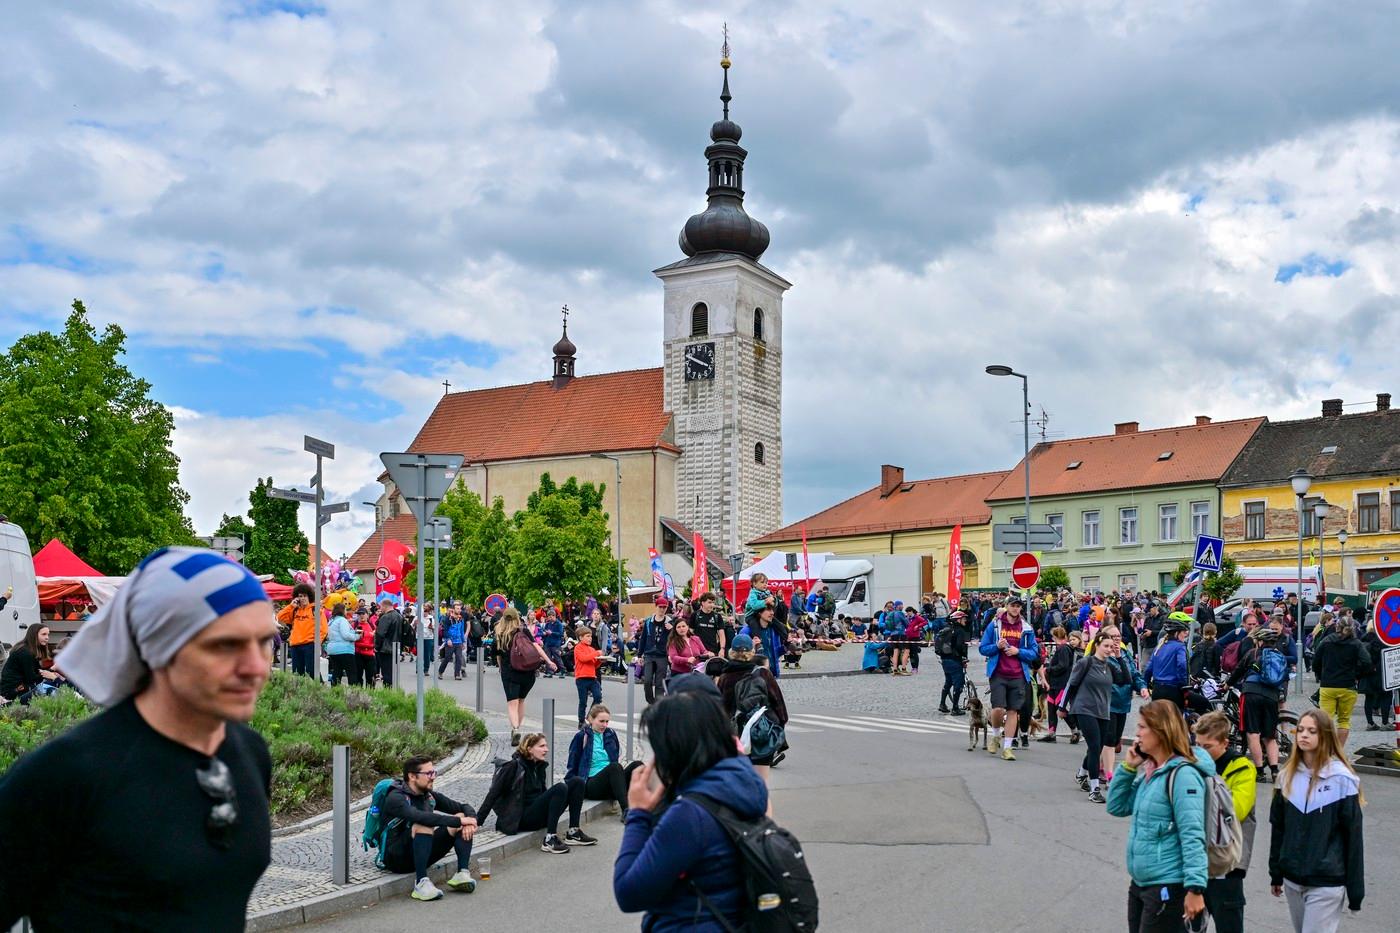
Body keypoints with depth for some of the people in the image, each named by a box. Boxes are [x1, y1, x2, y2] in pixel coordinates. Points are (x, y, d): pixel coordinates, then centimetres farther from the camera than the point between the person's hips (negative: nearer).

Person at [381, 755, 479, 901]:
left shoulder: (430, 795, 6)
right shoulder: (395, 798, -16)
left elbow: (465, 808, 9)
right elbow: (419, 816, -35)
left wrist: (470, 820, -16)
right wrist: (458, 821, -33)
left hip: (421, 855, 7)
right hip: (397, 858, -7)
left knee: (463, 817, -5)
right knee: (424, 825, -34)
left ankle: (463, 873, -20)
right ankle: (421, 883, -35)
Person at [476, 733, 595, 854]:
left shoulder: (539, 766, 11)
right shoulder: (513, 766, -11)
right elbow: (493, 794, -12)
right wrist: (477, 821, -14)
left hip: (539, 813, 8)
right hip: (522, 818, -8)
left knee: (577, 781, -4)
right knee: (560, 788, -28)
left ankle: (573, 833, -6)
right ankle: (549, 841, -27)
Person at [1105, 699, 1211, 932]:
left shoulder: (1182, 774, -17)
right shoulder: (1149, 770, 8)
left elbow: (1192, 836, -21)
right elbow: (1117, 807, 16)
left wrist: (1195, 888, -25)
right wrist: (1127, 767, 4)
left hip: (1167, 887, -9)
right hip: (1140, 882, 9)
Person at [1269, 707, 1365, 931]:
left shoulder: (1341, 780, -11)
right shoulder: (1289, 775, 4)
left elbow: (1353, 836, -8)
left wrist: (1355, 891, -7)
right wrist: (1275, 873, 12)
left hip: (1326, 884, -5)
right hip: (1292, 879, 5)